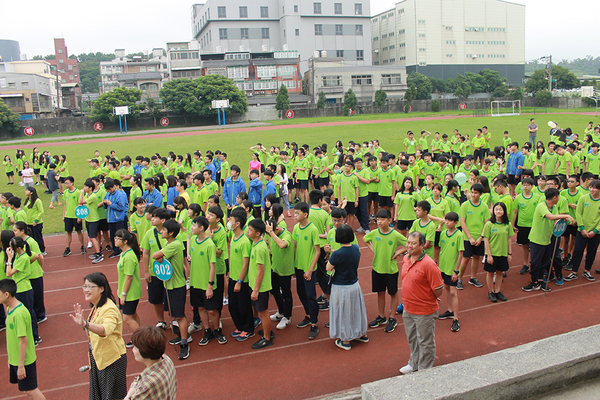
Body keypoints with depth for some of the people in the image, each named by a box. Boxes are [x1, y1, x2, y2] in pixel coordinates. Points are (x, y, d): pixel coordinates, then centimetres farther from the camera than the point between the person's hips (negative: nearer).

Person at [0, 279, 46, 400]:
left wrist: (21, 366, -20)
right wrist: (10, 359, 18)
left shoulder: (19, 314, -26)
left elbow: (23, 340, -24)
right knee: (27, 389, 18)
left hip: (24, 360, -9)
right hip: (14, 359, 9)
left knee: (31, 390, 3)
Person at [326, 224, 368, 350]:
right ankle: (362, 334, 40)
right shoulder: (356, 248, -6)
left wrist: (331, 255, -2)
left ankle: (345, 341, 24)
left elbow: (328, 268, -13)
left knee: (343, 313, 10)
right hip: (354, 285, 6)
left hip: (341, 288, -6)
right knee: (356, 310, 23)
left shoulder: (337, 254, -26)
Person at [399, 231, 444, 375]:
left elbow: (439, 289, -19)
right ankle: (414, 364, 44)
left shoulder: (428, 264, -24)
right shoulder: (406, 259, 0)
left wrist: (429, 301, -4)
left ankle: (424, 370, 28)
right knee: (412, 339, 24)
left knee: (425, 342, 11)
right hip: (408, 309, 8)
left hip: (425, 311, -7)